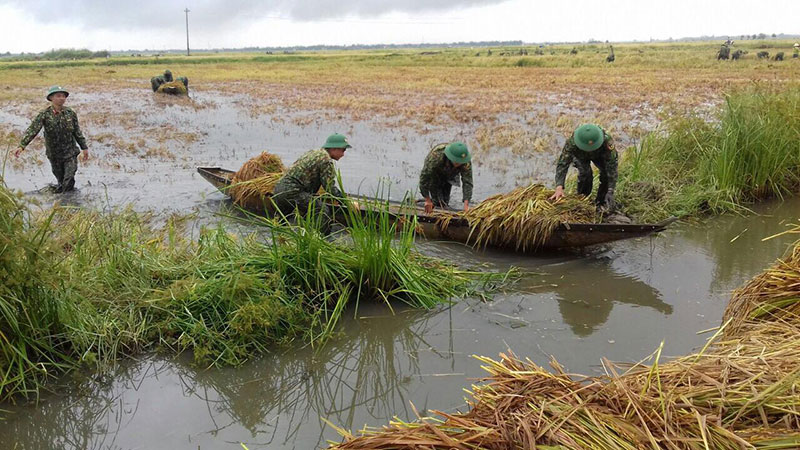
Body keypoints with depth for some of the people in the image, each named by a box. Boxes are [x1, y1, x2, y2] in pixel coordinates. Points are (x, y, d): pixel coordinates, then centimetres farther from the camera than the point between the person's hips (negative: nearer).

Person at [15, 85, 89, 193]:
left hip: (70, 153, 0)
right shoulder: (44, 114, -10)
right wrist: (22, 146, -31)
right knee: (60, 178, 13)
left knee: (69, 180, -5)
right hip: (54, 155, 0)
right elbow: (32, 130, -19)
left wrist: (84, 148, 8)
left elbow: (77, 132, 7)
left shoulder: (70, 113, -3)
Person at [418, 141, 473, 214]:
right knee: (437, 202, -16)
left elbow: (467, 182, -32)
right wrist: (427, 200, -31)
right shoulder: (436, 157, -45)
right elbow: (424, 177, -36)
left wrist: (466, 204, -42)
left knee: (445, 202, 3)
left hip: (449, 176, 3)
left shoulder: (466, 163, -35)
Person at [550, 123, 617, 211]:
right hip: (580, 157, -1)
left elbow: (612, 165, -41)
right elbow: (562, 164, -44)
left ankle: (601, 202, -2)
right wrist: (559, 188, -56)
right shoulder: (571, 142, -43)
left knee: (607, 172, -22)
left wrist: (610, 191, -46)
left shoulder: (607, 141, -43)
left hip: (599, 155, 1)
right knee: (585, 172, -28)